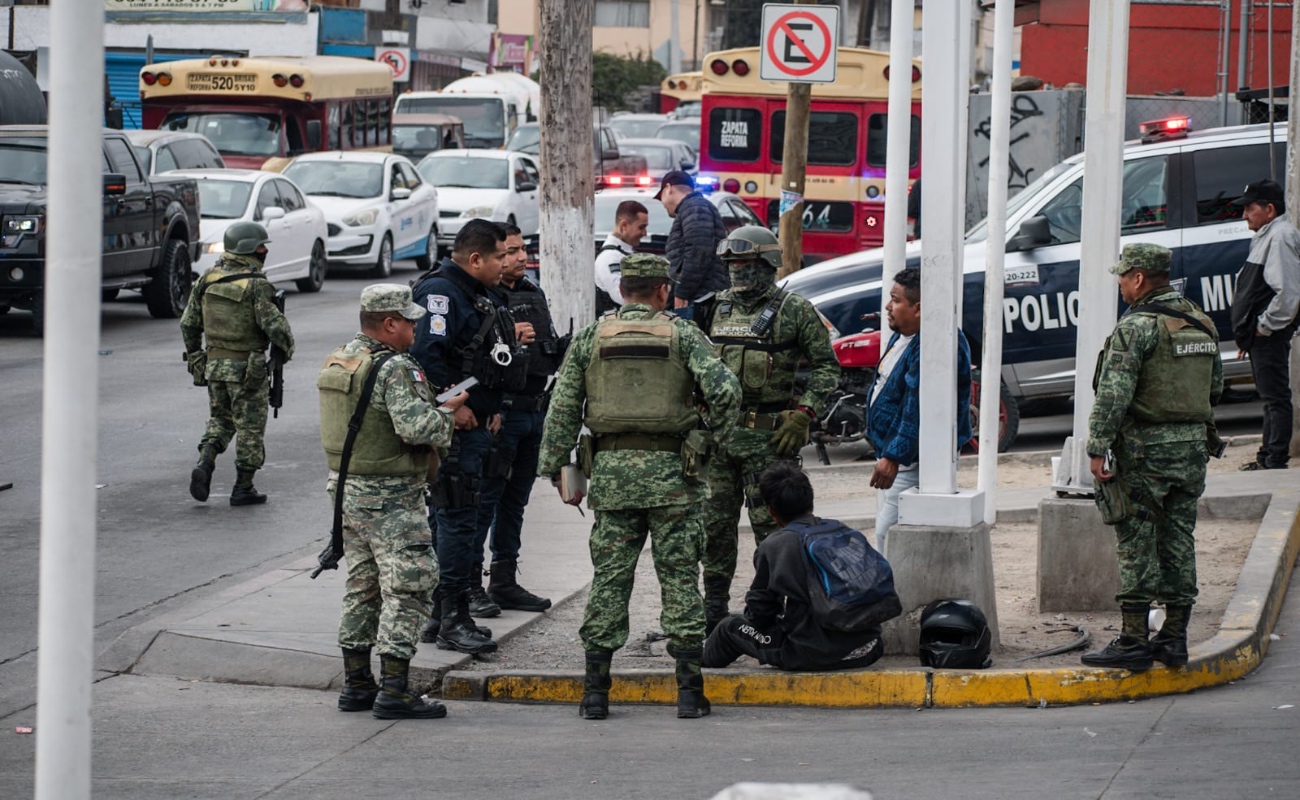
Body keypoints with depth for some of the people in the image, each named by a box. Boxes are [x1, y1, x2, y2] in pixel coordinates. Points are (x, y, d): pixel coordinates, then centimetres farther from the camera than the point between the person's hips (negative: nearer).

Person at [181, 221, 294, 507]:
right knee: (250, 428, 6)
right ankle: (243, 488, 10)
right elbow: (274, 325, -20)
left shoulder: (207, 280, 3)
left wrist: (194, 355, 22)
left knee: (220, 419, 20)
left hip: (214, 363, 5)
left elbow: (189, 323, 9)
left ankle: (205, 463, -3)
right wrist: (287, 348, 0)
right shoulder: (256, 285, -16)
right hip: (248, 368, -5)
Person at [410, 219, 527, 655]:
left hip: (476, 426, 10)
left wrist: (492, 408, 18)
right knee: (457, 517, -10)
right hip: (452, 429, -10)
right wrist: (454, 406, -22)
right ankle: (453, 620, -10)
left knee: (458, 517, 16)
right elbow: (427, 353, -27)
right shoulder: (440, 292, -15)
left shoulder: (482, 298, 19)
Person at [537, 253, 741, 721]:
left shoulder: (590, 339, 6)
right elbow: (724, 390, -13)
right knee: (680, 578, 3)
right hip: (671, 472, -2)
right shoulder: (683, 336, 0)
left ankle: (595, 691, 4)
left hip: (611, 472, 2)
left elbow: (562, 410, 4)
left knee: (609, 579, 6)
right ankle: (689, 691, 1)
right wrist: (717, 439, 3)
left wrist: (558, 470, 10)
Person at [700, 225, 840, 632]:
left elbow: (827, 366, -4)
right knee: (716, 522, 8)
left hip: (768, 437, -5)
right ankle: (713, 608, 17)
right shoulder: (719, 308, 12)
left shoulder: (795, 311, -5)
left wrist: (803, 415, -13)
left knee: (768, 523, -2)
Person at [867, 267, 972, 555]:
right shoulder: (901, 337, 12)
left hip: (910, 461, -11)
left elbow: (918, 408, -27)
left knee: (889, 534, -14)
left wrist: (894, 458, -28)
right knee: (884, 533, 14)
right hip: (890, 455, 11)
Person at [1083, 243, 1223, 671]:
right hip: (1193, 445, 7)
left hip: (1146, 447, -7)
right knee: (1179, 543, 11)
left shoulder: (1136, 327, -14)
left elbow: (1113, 395, -18)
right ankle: (1174, 638, 13)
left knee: (1138, 547, -3)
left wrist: (1098, 449, -15)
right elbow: (1215, 387, 19)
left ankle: (1134, 642, -3)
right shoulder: (1201, 323, 10)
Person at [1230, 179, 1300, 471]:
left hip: (1270, 335, -11)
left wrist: (1265, 325, -18)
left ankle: (1276, 461, -9)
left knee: (1276, 397, -9)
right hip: (1260, 336, 11)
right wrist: (1250, 331, 20)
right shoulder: (1265, 236, 18)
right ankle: (1266, 457, 24)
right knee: (1271, 397, 17)